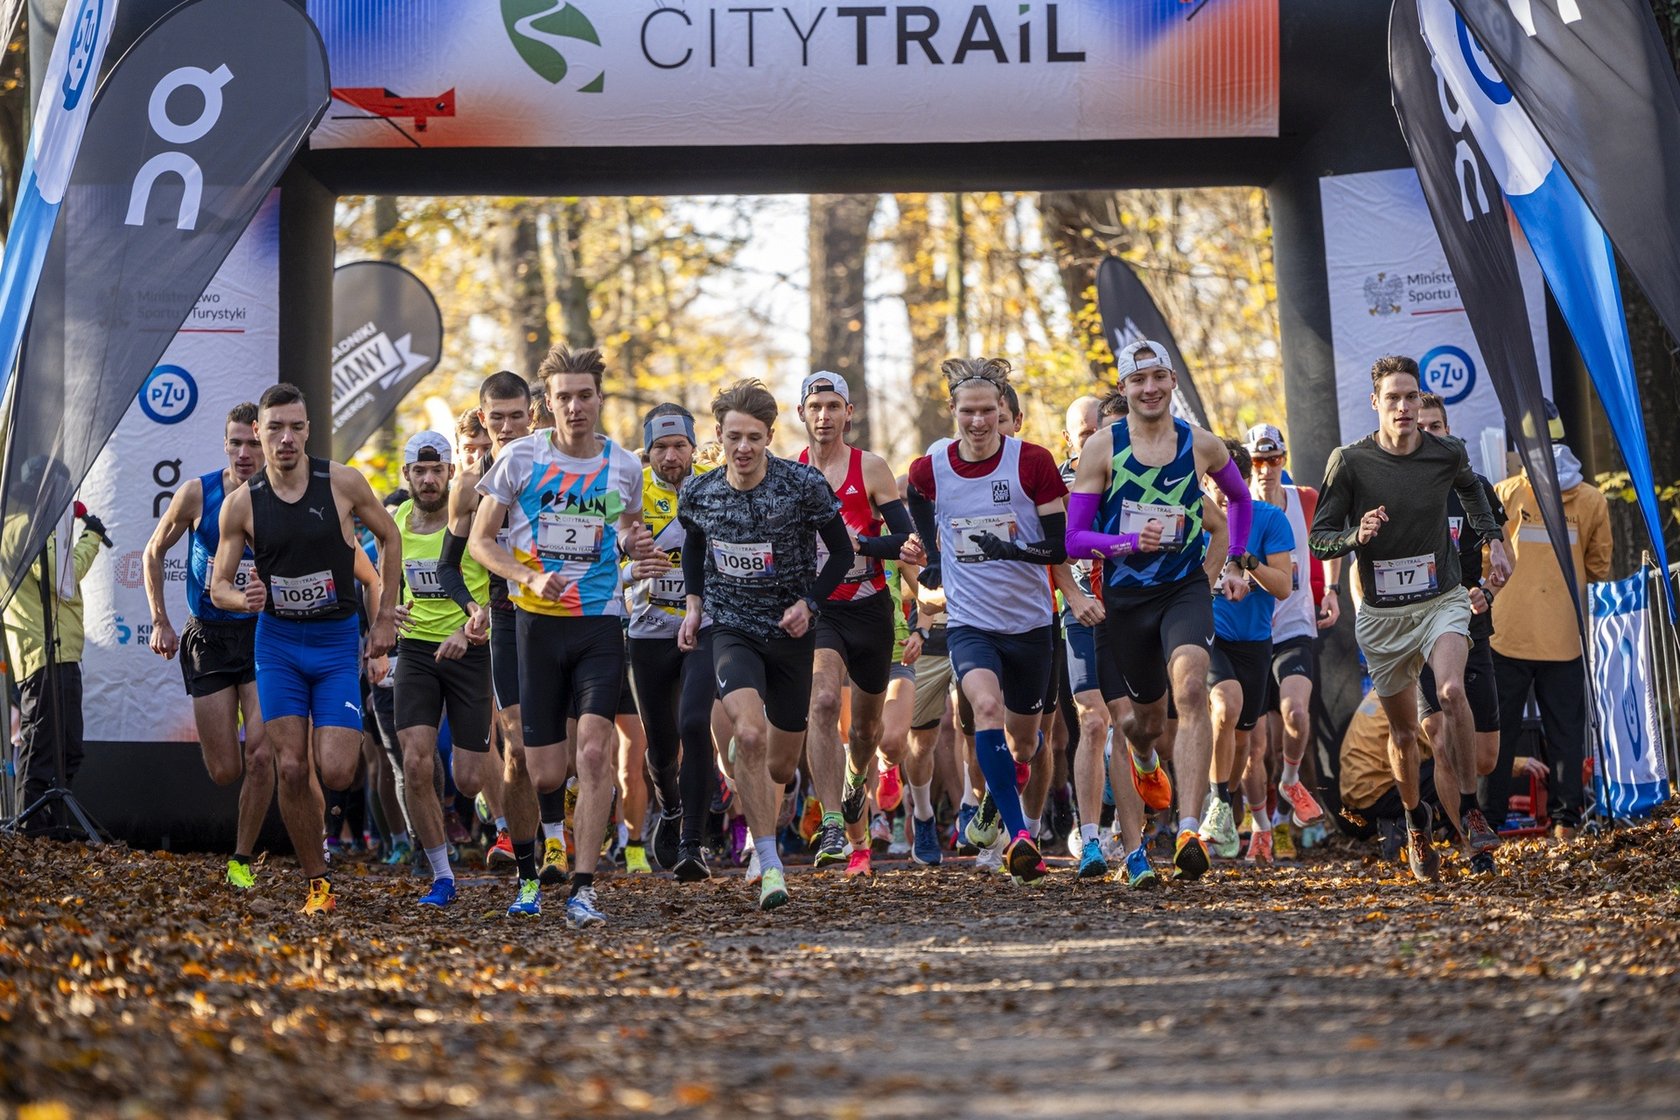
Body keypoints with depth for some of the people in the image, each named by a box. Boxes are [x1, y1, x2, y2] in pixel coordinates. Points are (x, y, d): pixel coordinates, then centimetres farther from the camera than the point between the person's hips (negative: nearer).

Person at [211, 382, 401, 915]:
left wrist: (385, 616, 5)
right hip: (278, 641, 1)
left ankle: (352, 743, 27)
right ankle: (318, 881, 6)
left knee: (335, 772, -12)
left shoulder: (342, 482, -8)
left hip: (338, 641, -1)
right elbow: (218, 586, 1)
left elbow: (390, 536, 7)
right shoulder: (241, 503, -5)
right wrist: (245, 598, -23)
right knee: (291, 769, -7)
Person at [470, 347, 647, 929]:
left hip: (601, 624, 1)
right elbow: (480, 541, 3)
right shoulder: (520, 458, -1)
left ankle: (584, 889, -15)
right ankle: (527, 868, 30)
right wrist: (530, 577, -14)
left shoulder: (624, 467, 5)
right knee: (546, 774, 0)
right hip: (537, 623, -1)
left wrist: (632, 543, -1)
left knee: (594, 750, -18)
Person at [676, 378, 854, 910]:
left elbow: (842, 553, -1)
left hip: (791, 633, 0)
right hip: (732, 630, 0)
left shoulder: (804, 485, -12)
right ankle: (770, 865, -20)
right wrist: (694, 603, 7)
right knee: (750, 735, -26)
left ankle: (761, 839, 42)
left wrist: (809, 602, -14)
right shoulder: (698, 493, -4)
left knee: (780, 765, 9)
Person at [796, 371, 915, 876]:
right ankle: (834, 828, -30)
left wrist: (860, 542, -22)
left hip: (869, 607, 1)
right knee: (824, 700, -26)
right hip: (816, 608, -1)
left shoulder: (871, 469, -3)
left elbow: (908, 540, -8)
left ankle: (855, 779, 52)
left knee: (867, 723, 15)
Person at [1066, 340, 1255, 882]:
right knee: (1149, 714, 14)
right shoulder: (1102, 448, -4)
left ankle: (1189, 832, -31)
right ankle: (1145, 759, 56)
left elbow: (1240, 499, 23)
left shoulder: (1202, 445, 1)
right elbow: (1074, 538, -7)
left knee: (1191, 689, -25)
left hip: (1186, 589, 0)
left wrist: (1234, 562, 16)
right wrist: (1130, 541, -24)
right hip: (1125, 597, 0)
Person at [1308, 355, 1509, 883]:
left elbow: (1471, 489, 24)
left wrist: (1493, 541, 14)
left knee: (1452, 692, -29)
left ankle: (1463, 813, -21)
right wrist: (1356, 535, -25)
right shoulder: (1350, 461, -8)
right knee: (1402, 730, 9)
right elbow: (1319, 539, -5)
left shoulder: (1447, 454, -2)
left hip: (1442, 602, 0)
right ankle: (1416, 818, 37)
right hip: (1382, 615, 0)